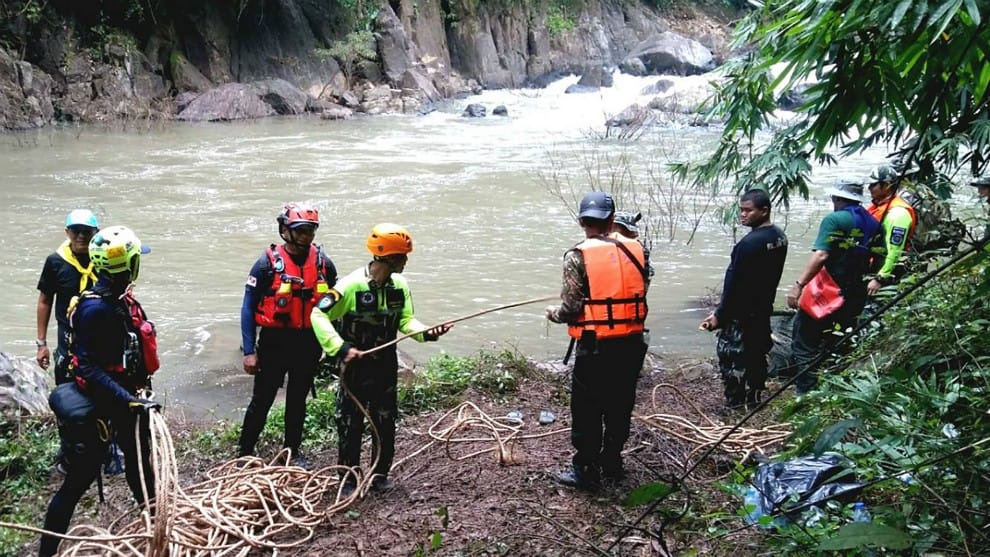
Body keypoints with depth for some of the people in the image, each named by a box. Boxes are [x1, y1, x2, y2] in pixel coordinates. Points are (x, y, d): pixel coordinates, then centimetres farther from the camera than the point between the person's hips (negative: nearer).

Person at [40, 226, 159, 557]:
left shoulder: (123, 302, 4)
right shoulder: (95, 309, -23)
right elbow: (89, 370, -26)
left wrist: (139, 394, 20)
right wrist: (129, 400, -29)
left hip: (125, 401, 9)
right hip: (100, 408, -9)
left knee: (142, 466, 21)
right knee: (79, 479, 2)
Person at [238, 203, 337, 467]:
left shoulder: (324, 264, -1)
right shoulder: (267, 263, -11)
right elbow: (248, 309, -7)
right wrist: (249, 351, -11)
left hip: (309, 344, 3)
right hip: (275, 343, -3)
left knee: (298, 401, 16)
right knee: (262, 401, 5)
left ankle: (292, 452, 32)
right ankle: (245, 453, 19)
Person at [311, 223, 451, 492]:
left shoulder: (400, 285, -2)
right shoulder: (352, 285, -20)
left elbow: (406, 320, 4)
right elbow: (319, 315, -19)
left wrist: (426, 332, -16)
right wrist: (340, 348, -27)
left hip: (386, 366, 5)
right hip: (356, 366, -5)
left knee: (385, 424, 12)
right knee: (350, 424, 7)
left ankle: (380, 475, 29)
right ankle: (348, 478, 22)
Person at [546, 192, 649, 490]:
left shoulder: (577, 256, -12)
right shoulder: (635, 249, 2)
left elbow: (571, 307, -13)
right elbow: (640, 294, 7)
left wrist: (554, 314, 8)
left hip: (595, 347, -5)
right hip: (631, 343, 5)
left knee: (587, 410, 9)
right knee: (619, 406, 18)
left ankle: (586, 471, 18)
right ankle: (612, 463, 32)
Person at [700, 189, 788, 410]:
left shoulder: (750, 243, -24)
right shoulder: (780, 237, 4)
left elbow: (734, 282, -21)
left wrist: (719, 315, -14)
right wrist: (765, 301, 20)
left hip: (741, 312, -9)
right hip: (763, 309, 9)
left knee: (731, 357, 0)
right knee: (757, 353, 18)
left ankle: (735, 404, 3)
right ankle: (754, 398, 28)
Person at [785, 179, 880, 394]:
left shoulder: (834, 220, -13)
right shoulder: (872, 223, 8)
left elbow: (820, 256, -24)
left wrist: (798, 285, -27)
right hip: (856, 294, 7)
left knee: (805, 342, 1)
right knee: (838, 345, 20)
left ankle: (806, 393, -2)